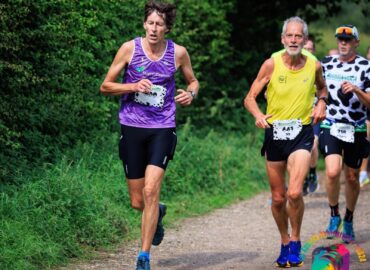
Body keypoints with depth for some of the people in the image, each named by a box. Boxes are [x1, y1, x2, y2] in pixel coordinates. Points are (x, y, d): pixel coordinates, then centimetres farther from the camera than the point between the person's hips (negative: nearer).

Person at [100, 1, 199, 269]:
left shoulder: (178, 53, 0)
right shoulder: (129, 48, -3)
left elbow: (193, 81, 19)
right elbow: (105, 86, 2)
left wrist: (191, 94, -5)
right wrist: (134, 86, -15)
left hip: (162, 129, -1)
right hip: (132, 128, 1)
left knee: (150, 191, -17)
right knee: (137, 201, 7)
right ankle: (158, 212, 44)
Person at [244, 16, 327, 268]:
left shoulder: (314, 66, -1)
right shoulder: (272, 65, -6)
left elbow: (322, 88, 22)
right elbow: (250, 98, -1)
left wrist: (321, 102, 1)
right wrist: (259, 115, -21)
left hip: (302, 134, -1)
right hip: (275, 133, 1)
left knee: (294, 193, -19)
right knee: (278, 198, 9)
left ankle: (296, 241, 3)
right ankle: (284, 243, 31)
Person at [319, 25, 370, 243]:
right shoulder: (327, 63, 5)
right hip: (331, 127, 1)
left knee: (352, 178, 8)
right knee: (333, 172, -19)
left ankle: (349, 221, 29)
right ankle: (334, 215, 1)